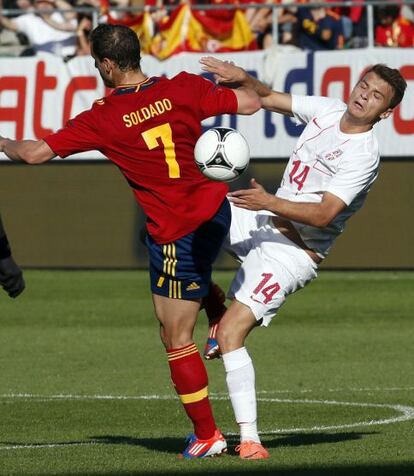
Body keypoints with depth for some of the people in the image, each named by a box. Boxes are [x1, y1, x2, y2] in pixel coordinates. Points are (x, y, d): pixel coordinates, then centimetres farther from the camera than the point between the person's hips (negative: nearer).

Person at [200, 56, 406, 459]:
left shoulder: (363, 156, -21)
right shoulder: (327, 110, 1)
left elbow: (324, 214, -28)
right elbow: (267, 99, 11)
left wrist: (270, 203, -37)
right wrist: (243, 78, -10)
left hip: (294, 252, -9)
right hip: (267, 224, 9)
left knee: (230, 334, -18)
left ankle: (249, 438, -17)